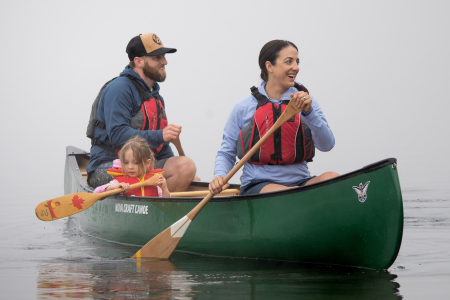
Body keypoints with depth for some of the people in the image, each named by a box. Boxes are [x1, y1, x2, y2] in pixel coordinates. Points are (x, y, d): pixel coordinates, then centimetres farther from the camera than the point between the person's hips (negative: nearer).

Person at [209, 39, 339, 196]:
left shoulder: (308, 103, 11)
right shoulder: (244, 108, 6)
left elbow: (327, 145, -3)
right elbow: (226, 153, 11)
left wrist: (308, 112, -17)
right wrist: (219, 176, -10)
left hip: (300, 181, 3)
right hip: (257, 186, -3)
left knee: (332, 178, -29)